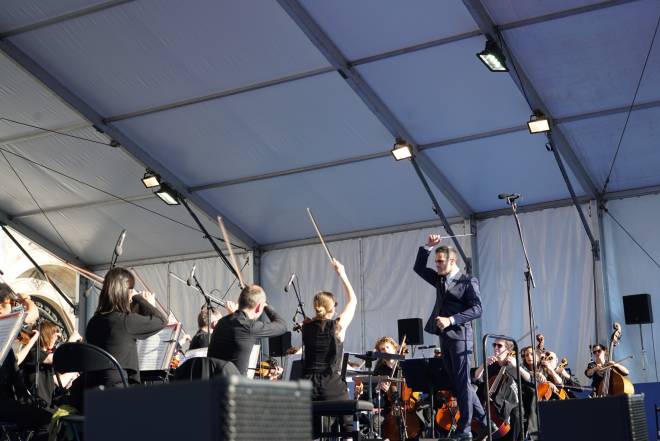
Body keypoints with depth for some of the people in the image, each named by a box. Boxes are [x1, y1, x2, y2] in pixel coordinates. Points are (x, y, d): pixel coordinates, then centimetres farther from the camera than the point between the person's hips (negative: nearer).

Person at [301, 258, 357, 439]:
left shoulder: (307, 326, 3)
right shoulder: (338, 326, -4)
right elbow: (352, 301, 12)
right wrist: (342, 274, 19)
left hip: (309, 385, 3)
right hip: (333, 387, -3)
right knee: (347, 430, 7)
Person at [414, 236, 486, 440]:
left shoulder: (468, 281, -5)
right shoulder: (440, 279, 16)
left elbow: (476, 309, -13)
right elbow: (419, 268, 19)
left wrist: (451, 320, -22)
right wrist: (428, 247, 6)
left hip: (460, 336, -8)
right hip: (444, 337, 8)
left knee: (462, 382, -5)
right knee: (456, 382, 9)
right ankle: (483, 419, 17)